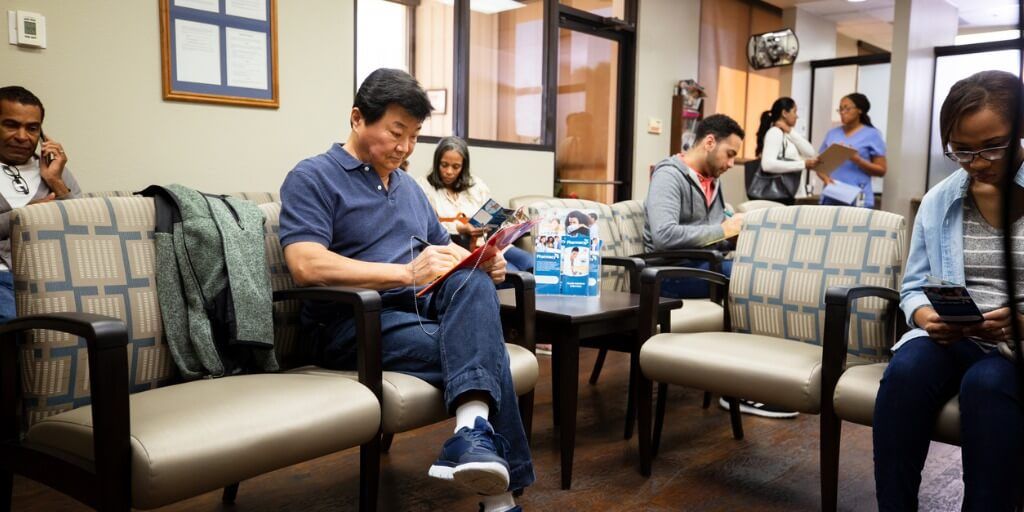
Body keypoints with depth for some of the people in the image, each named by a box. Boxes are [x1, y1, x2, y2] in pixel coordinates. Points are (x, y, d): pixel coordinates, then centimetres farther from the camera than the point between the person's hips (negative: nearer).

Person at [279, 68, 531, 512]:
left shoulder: (409, 186, 22)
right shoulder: (312, 178, -3)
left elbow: (446, 252, 25)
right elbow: (306, 266, -19)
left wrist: (483, 264, -1)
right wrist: (407, 273, -26)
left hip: (423, 308, 6)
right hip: (354, 324, -6)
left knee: (472, 281, -29)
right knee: (483, 348, -26)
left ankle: (473, 429, -46)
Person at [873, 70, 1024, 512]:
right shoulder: (938, 200, 9)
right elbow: (914, 288, 11)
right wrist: (927, 317, -12)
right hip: (952, 338, 3)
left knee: (987, 383, -36)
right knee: (905, 372, -30)